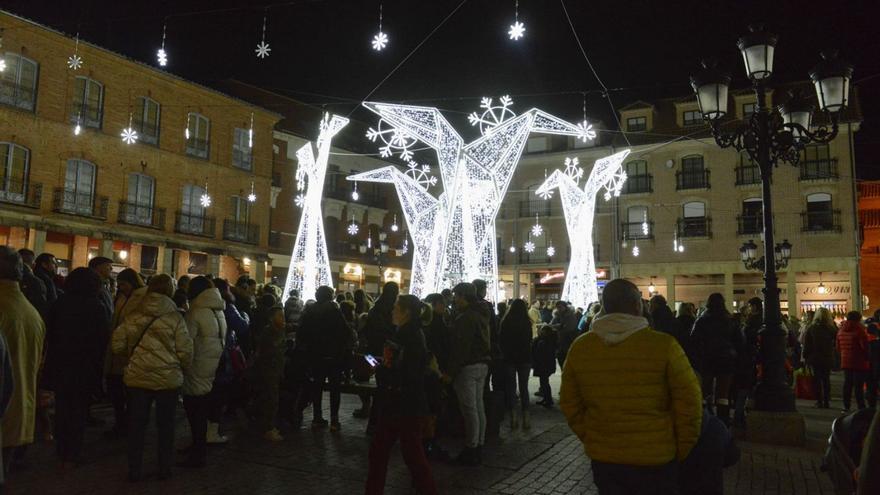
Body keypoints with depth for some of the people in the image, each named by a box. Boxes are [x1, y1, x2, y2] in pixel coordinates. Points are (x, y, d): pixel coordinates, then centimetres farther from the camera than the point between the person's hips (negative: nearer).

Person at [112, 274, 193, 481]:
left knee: (136, 425, 15)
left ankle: (134, 471, 24)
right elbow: (186, 352, -10)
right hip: (168, 378, -2)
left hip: (137, 377, 2)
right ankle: (164, 469, 23)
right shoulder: (175, 318, -9)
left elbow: (117, 345, 0)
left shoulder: (134, 316, -2)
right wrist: (179, 368, 10)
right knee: (165, 425, 13)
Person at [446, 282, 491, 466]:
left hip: (468, 366, -9)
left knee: (469, 408, -3)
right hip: (482, 364, 9)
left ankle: (471, 449, 2)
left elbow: (461, 347, -21)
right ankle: (479, 447, 21)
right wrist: (485, 362, 19)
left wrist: (452, 371, -17)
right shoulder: (481, 315, 13)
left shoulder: (465, 317, -16)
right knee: (479, 406, 13)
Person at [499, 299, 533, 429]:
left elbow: (501, 340, 0)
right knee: (524, 387, 8)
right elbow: (529, 341, 2)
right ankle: (526, 417, 7)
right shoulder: (527, 322, -8)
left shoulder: (505, 322, -7)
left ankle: (514, 417, 6)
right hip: (524, 358, 0)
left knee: (510, 387, 7)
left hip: (509, 358, 0)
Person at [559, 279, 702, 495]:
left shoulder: (579, 347, -6)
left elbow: (570, 404, 1)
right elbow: (689, 403, -11)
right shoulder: (663, 345, -16)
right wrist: (682, 452, 3)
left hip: (603, 458, 3)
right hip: (656, 460, -2)